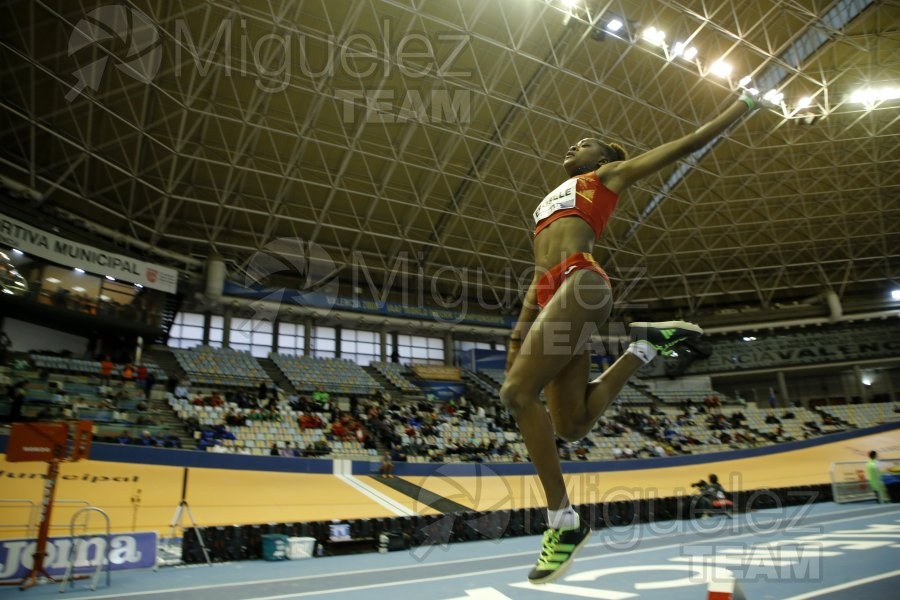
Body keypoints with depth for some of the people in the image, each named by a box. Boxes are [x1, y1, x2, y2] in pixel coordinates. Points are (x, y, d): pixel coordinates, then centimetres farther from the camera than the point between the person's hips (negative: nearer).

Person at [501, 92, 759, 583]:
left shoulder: (612, 172, 20)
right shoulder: (552, 202, 37)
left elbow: (689, 143, 22)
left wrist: (741, 106, 35)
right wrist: (521, 328, 21)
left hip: (581, 284, -7)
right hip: (556, 297, 8)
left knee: (517, 392, -19)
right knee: (572, 424, -1)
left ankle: (563, 523, -10)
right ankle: (644, 347, 13)